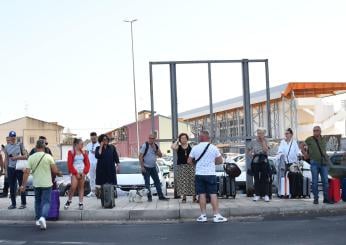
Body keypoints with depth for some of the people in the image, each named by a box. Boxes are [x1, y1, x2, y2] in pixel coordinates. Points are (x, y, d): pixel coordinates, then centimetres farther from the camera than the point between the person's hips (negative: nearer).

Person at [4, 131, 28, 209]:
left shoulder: (20, 145, 0)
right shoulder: (7, 147, 7)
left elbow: (25, 156, -4)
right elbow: (6, 159, 10)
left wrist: (17, 157, -17)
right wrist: (6, 170, 6)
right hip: (10, 168, 3)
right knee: (12, 187, 6)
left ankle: (23, 203, 8)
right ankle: (13, 204, 14)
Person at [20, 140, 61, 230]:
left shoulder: (31, 157, -3)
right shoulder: (48, 157, -10)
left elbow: (26, 172, -6)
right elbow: (55, 171, -12)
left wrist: (23, 185, -1)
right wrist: (59, 173, 10)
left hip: (36, 184, 3)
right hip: (46, 184, -3)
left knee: (38, 202, 20)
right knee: (46, 202, 2)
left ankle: (38, 219, 26)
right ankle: (43, 217, -21)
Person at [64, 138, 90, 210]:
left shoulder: (83, 152, 9)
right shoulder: (71, 152, -3)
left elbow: (87, 163, 9)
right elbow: (70, 164, -7)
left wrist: (85, 172, -5)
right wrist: (76, 173, -11)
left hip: (82, 173, 4)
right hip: (74, 173, -4)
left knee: (81, 187, 6)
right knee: (73, 187, -14)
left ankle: (81, 203, 9)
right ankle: (69, 201, 7)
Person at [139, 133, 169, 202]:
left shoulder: (156, 146, 6)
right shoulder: (145, 145, -12)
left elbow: (160, 155, 3)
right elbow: (140, 156, -14)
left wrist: (155, 149, -12)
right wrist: (142, 167, -18)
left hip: (153, 167, 5)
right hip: (146, 167, -5)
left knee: (157, 181, 6)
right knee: (147, 183, 1)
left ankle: (161, 196, 11)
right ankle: (149, 197, 8)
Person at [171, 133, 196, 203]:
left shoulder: (191, 146, 8)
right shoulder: (178, 147, 7)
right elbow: (173, 147, -15)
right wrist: (177, 141, -2)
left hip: (190, 166, 0)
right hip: (181, 166, 0)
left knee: (192, 181, -3)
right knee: (183, 181, -3)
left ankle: (194, 197, 6)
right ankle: (184, 197, 7)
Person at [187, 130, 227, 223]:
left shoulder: (195, 148, -2)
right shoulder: (213, 148, -3)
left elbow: (189, 161, 4)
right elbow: (220, 161, 4)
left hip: (199, 174, 1)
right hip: (211, 174, -1)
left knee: (202, 195, 5)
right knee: (213, 194, 1)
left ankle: (203, 216, 9)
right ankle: (216, 216, 1)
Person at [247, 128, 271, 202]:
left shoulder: (266, 142, 4)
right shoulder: (253, 142, 6)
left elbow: (266, 150, -13)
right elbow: (248, 151, 17)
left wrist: (263, 141, -11)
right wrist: (251, 155, -2)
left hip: (264, 161, -1)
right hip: (255, 161, 1)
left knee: (265, 178, -3)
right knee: (256, 178, 4)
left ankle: (266, 195, 1)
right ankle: (257, 194, 11)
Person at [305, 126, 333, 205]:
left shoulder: (323, 140, 11)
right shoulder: (309, 140, -1)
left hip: (323, 163, 3)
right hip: (314, 163, -3)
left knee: (325, 181, 2)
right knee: (315, 182, -1)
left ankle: (326, 198, 9)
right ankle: (315, 199, 6)